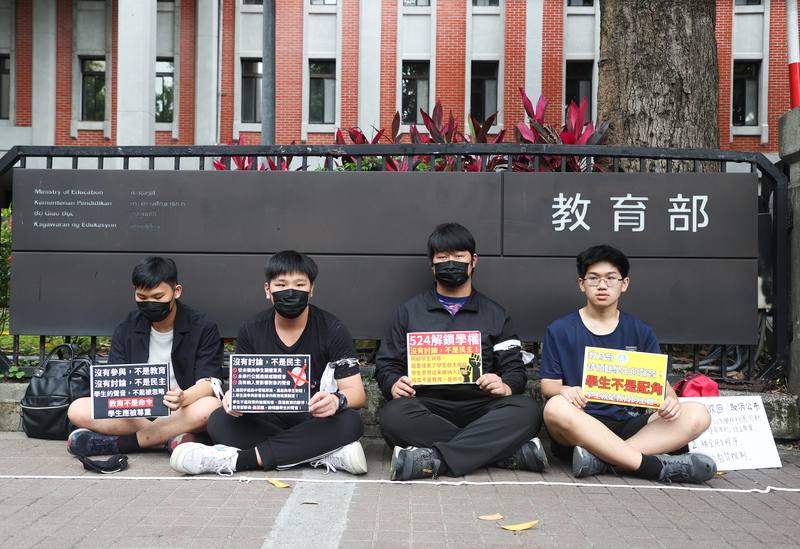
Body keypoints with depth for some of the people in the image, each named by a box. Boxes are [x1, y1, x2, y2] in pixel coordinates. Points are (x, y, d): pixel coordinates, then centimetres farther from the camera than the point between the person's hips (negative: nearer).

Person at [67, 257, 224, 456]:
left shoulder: (203, 329, -5)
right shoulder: (126, 329, 6)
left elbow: (210, 383, -13)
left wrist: (183, 398, -36)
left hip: (182, 411, -3)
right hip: (136, 414, 3)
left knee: (210, 407, -37)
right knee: (77, 410, -20)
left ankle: (119, 443, -25)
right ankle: (172, 436, -25)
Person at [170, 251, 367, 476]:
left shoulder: (333, 330, -8)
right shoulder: (251, 330, 0)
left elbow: (356, 392, -11)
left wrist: (337, 400, -36)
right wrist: (234, 396, -26)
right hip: (267, 420, 2)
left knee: (350, 422, -34)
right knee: (219, 421, -25)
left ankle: (237, 459, -32)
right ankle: (329, 455, -29)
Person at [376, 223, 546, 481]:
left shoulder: (495, 314, 18)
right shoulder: (410, 311, 17)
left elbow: (515, 369, 11)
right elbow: (387, 363, 14)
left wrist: (506, 387, -13)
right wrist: (394, 384, -10)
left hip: (479, 407, 1)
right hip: (426, 407, 0)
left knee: (527, 410, -29)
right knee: (395, 415, -35)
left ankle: (434, 458, -35)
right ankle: (508, 451, -30)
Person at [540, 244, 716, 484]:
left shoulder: (640, 332, 15)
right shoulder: (560, 330, 7)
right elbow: (548, 384, 2)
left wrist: (670, 400, -14)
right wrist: (564, 391, -22)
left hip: (628, 424, 3)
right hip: (579, 427, -3)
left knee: (697, 414, -20)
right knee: (556, 408, -38)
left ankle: (601, 459, -34)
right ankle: (655, 465, -33)